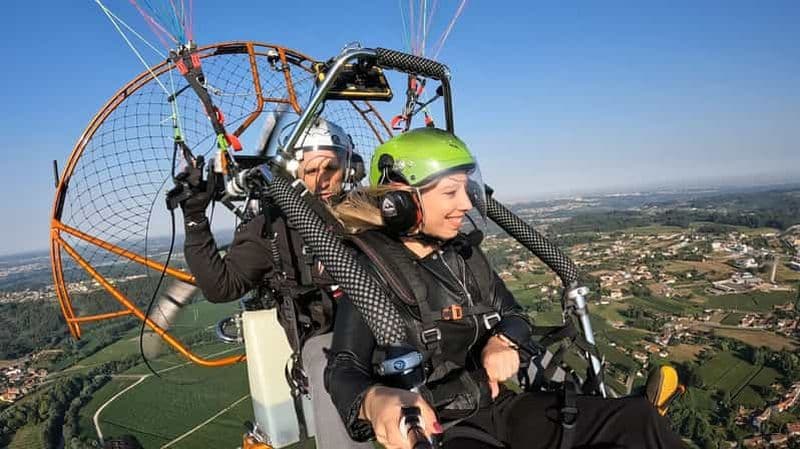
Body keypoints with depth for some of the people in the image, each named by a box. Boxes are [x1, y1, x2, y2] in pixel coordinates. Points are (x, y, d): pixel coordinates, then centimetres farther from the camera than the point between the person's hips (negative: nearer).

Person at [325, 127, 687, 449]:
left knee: (637, 418, -4)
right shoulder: (370, 267, -11)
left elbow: (515, 315, 16)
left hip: (503, 406, 7)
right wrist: (375, 400, -44)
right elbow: (344, 369, -19)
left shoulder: (464, 252, 7)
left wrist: (503, 341, -9)